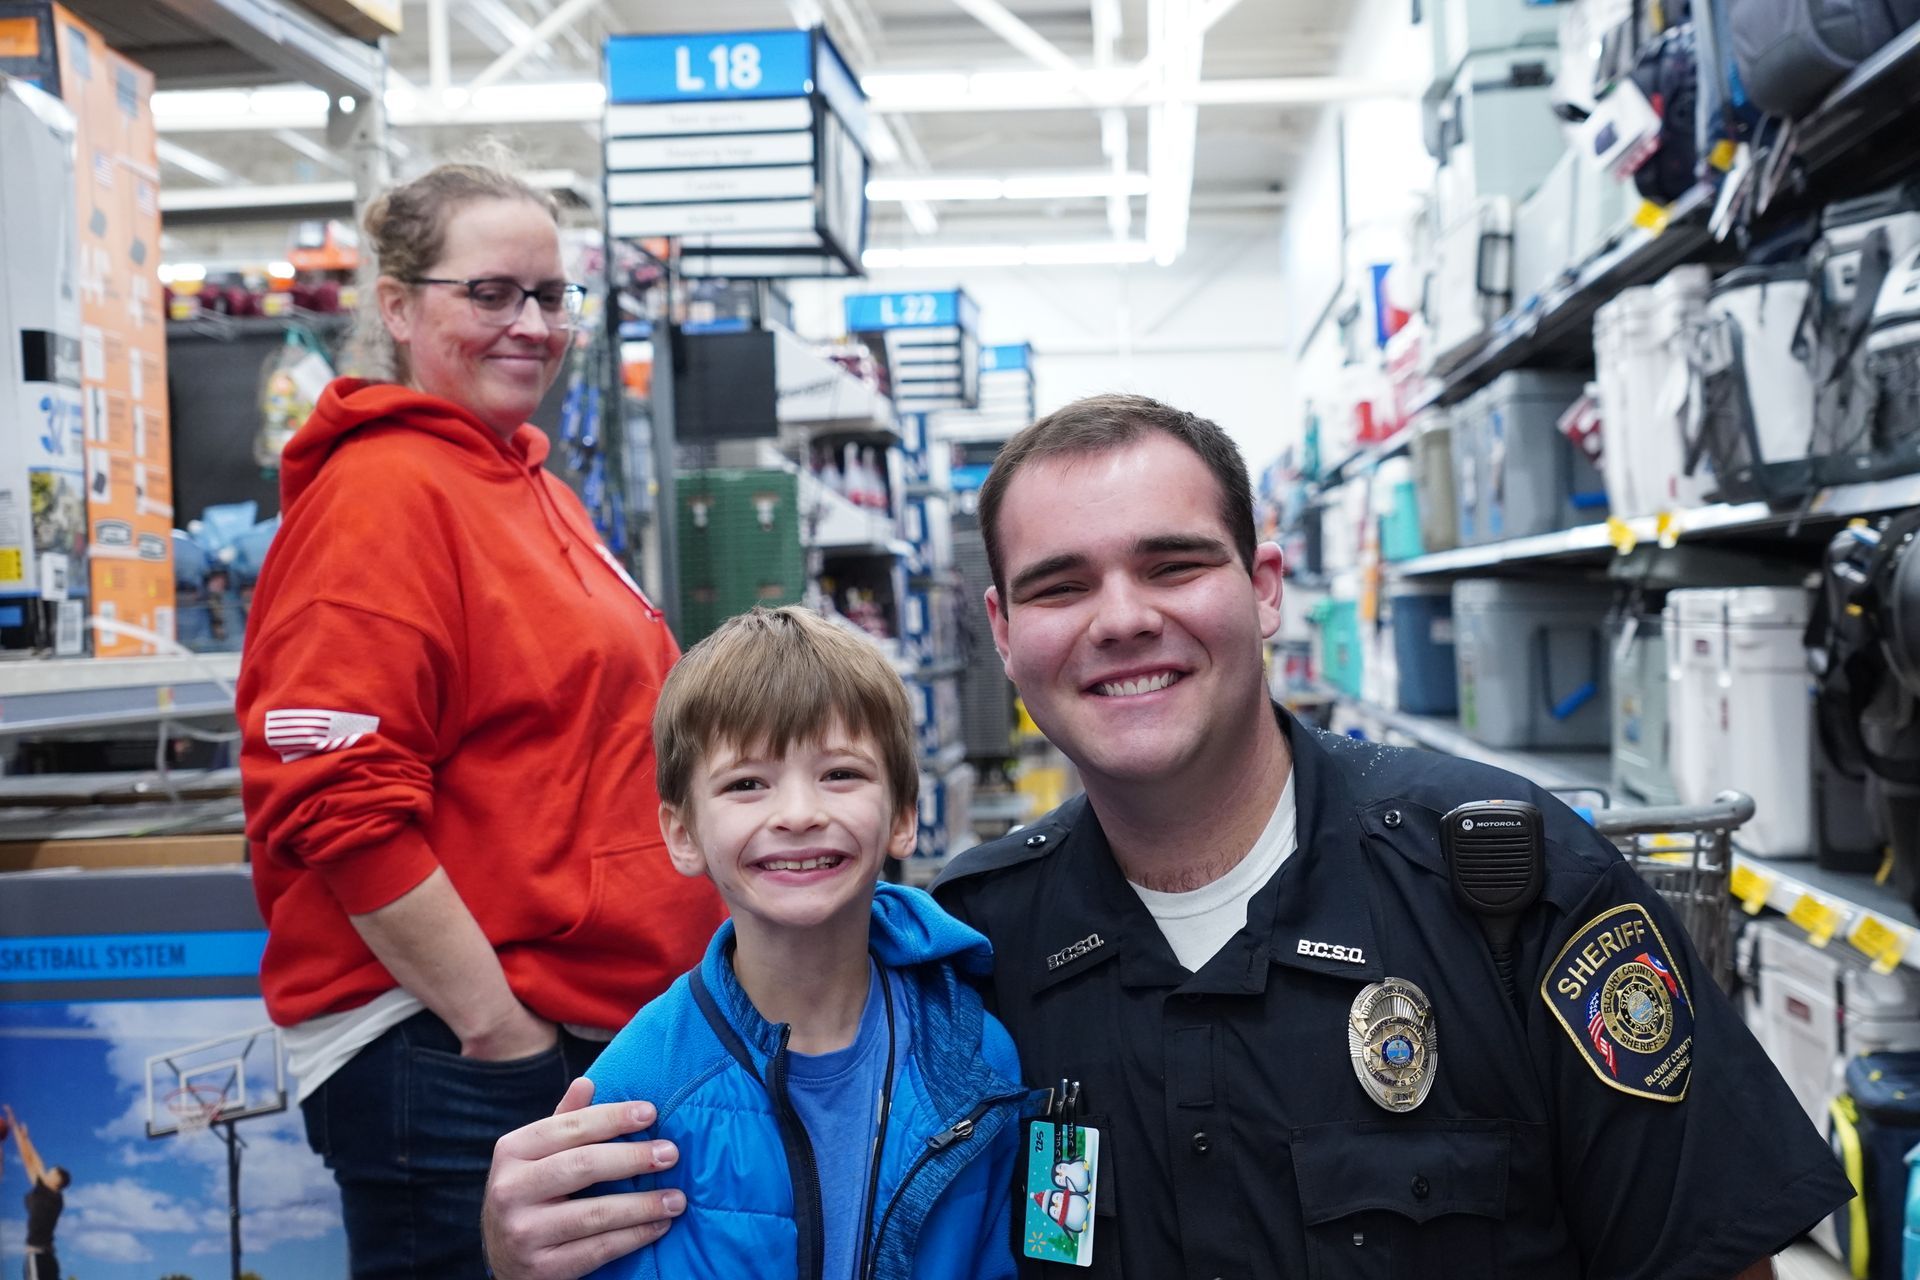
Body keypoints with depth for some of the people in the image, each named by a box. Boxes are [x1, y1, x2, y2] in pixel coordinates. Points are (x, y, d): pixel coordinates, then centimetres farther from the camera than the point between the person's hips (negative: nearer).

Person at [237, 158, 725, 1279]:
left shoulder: (535, 491, 14)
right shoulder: (383, 494, -14)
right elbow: (339, 806, -22)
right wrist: (500, 1028, -19)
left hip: (605, 1040, 9)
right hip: (448, 1059, -9)